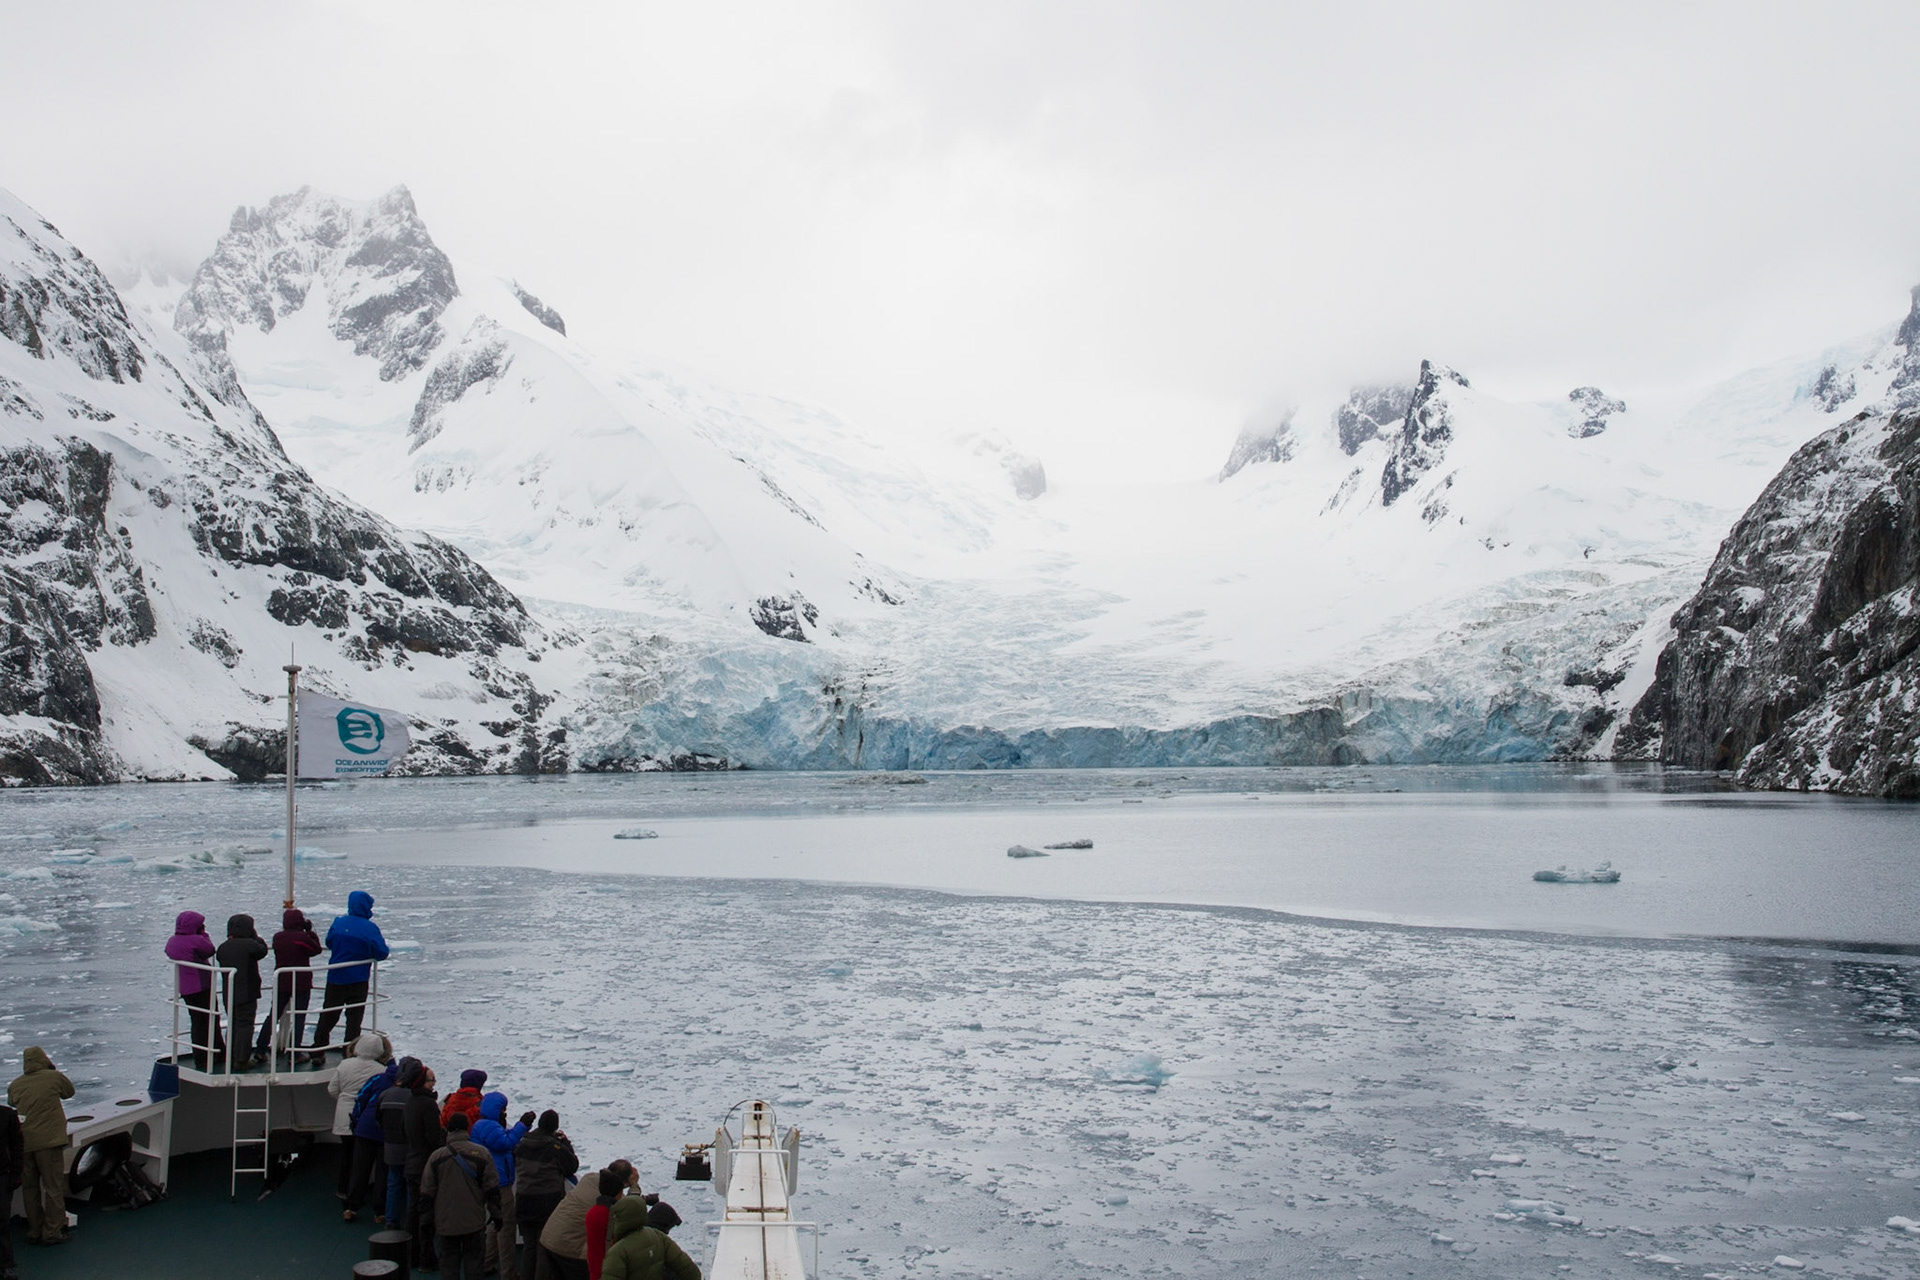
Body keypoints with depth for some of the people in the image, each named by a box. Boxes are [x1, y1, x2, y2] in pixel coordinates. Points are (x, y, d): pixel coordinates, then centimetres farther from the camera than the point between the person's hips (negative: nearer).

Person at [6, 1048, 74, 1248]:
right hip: (48, 1141, -4)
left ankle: (34, 1232, 22)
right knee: (54, 1187, 4)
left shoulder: (15, 1085, 5)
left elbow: (11, 1104, 16)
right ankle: (52, 1232, 6)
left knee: (29, 1188, 15)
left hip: (23, 1143, 4)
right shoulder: (54, 1077, -6)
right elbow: (69, 1091, 9)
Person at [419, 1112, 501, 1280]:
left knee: (449, 1262, 10)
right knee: (473, 1261, 9)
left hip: (445, 1223, 1)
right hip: (474, 1222, -1)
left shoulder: (436, 1157, -1)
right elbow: (492, 1188, -3)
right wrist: (495, 1214, 6)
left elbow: (426, 1193, 3)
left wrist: (427, 1219, 14)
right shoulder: (481, 1153, -5)